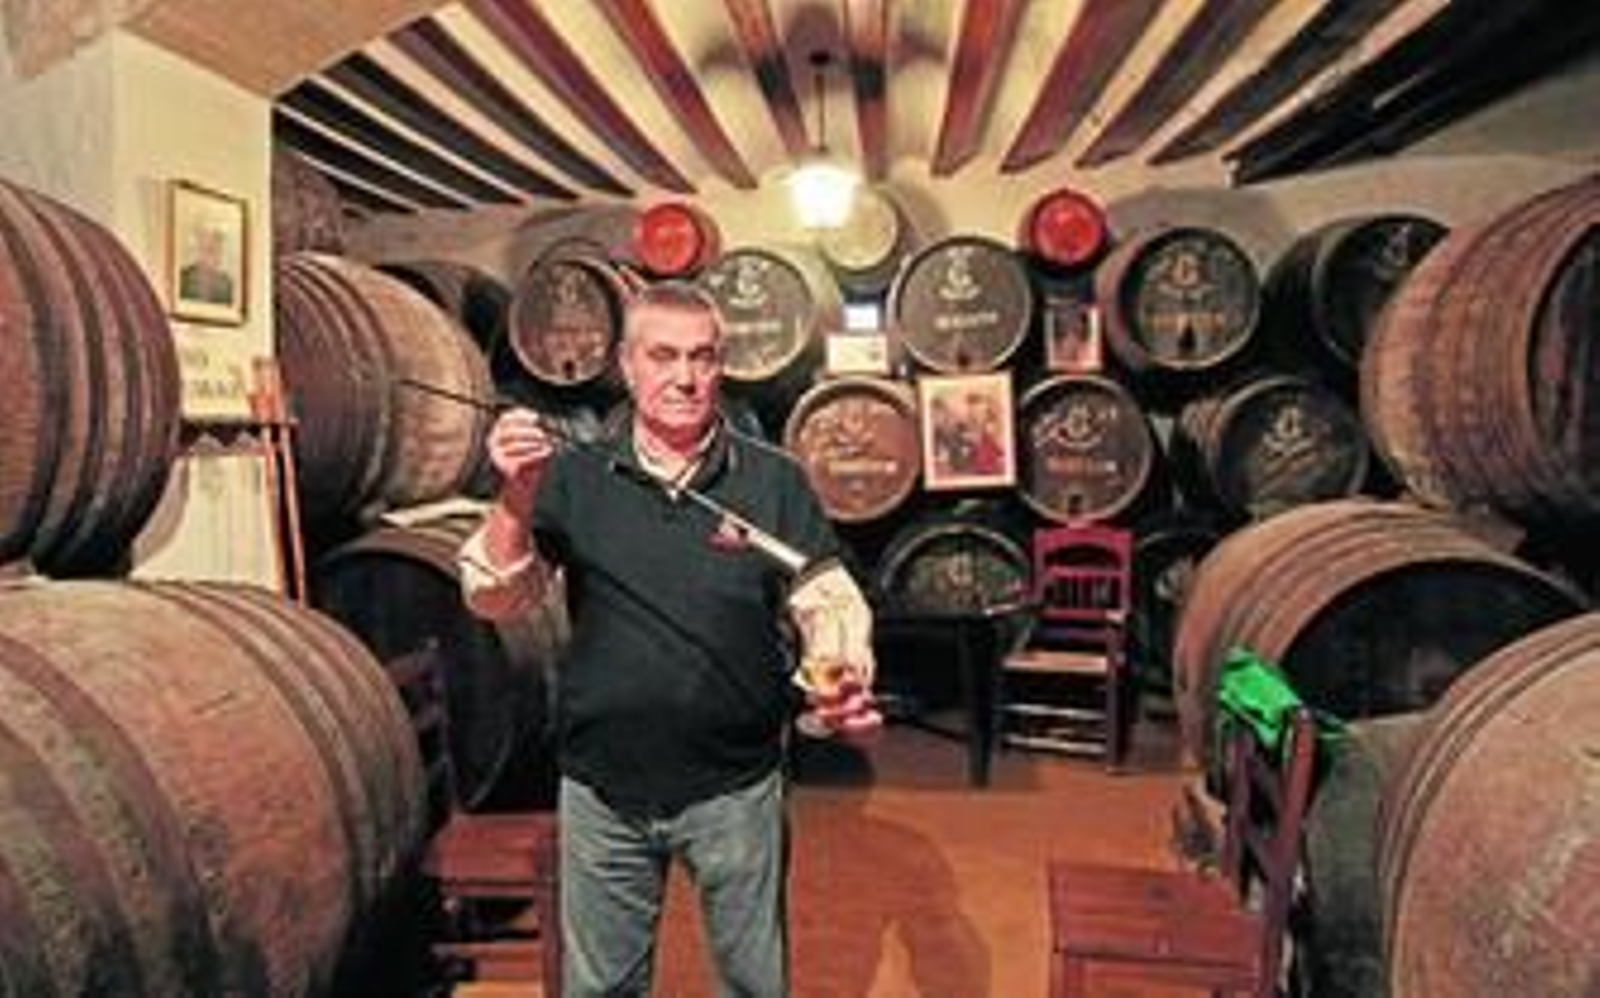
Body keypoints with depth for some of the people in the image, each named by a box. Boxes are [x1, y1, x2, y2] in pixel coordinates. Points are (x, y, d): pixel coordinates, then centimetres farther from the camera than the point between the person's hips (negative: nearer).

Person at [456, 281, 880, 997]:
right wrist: (516, 499, -25)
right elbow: (492, 600, -8)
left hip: (735, 788, 0)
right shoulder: (573, 479, -3)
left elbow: (829, 601, -5)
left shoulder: (774, 481, -5)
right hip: (601, 789, 1)